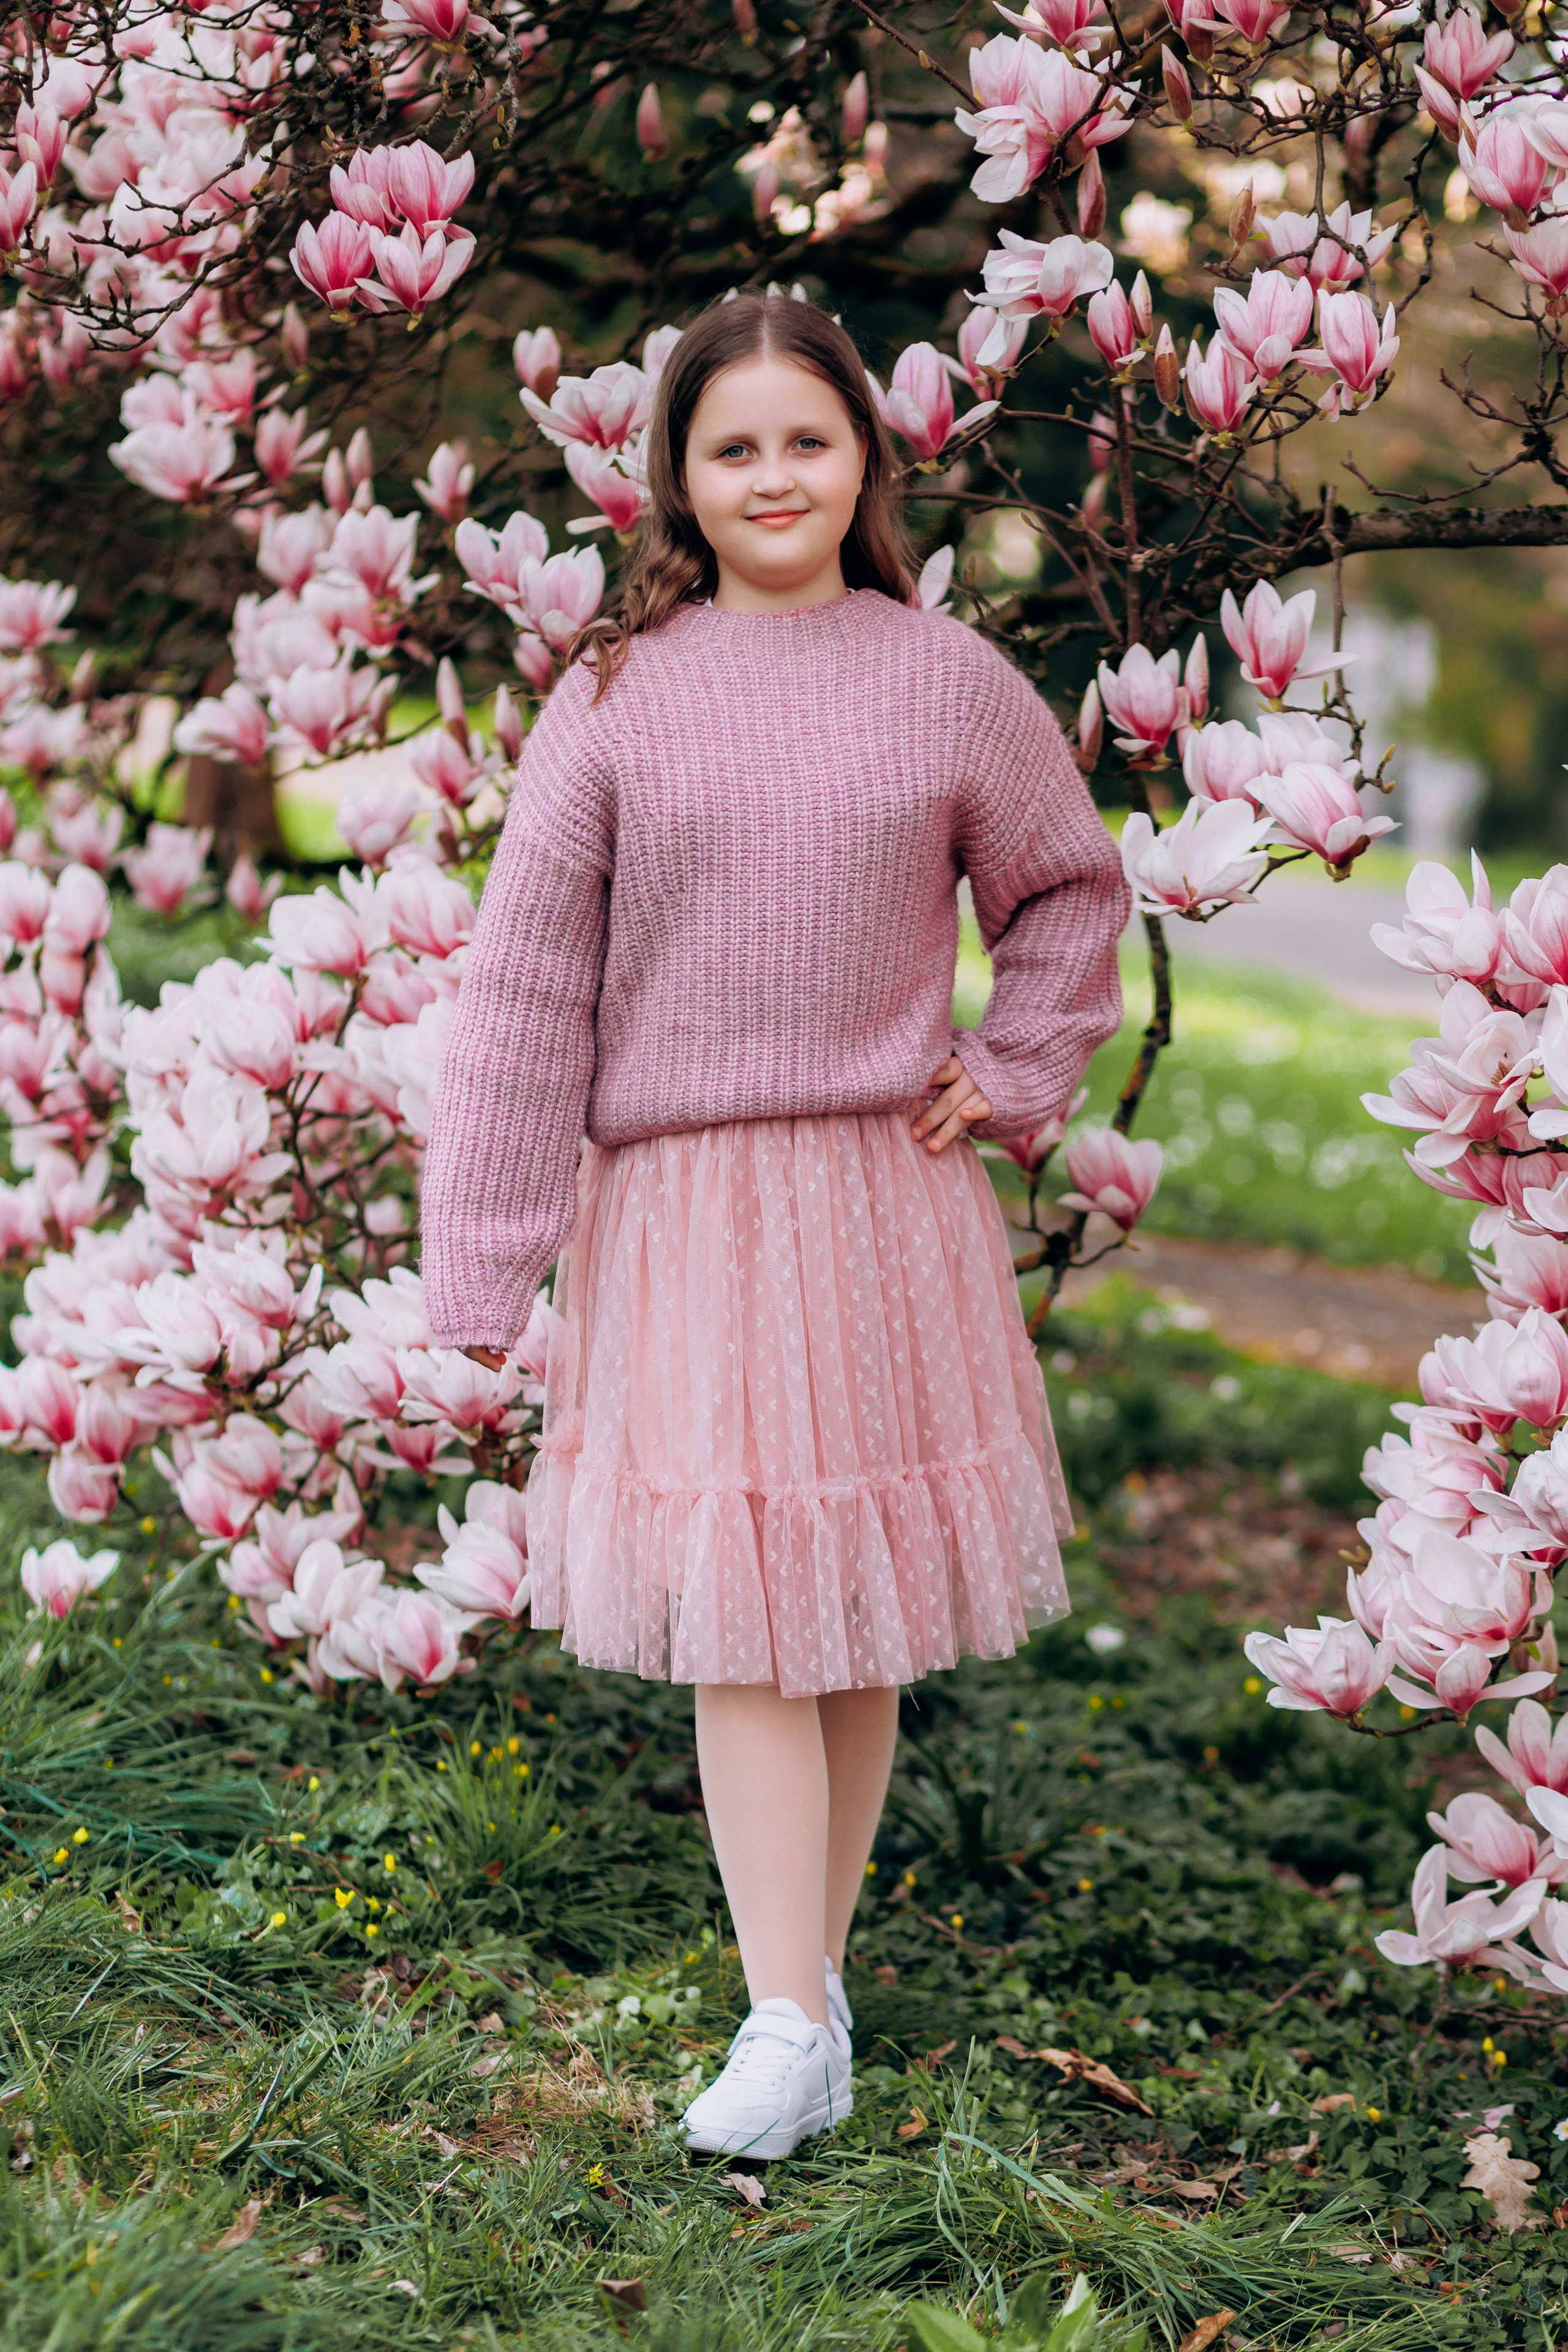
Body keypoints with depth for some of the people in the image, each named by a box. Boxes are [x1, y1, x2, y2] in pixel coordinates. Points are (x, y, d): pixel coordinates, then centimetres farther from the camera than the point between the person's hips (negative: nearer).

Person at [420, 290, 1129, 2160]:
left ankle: (816, 1958, 23)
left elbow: (1070, 887, 20)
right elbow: (523, 983, -1)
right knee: (738, 1620, -5)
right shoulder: (615, 694, -1)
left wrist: (1011, 1077, 7)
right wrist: (480, 1267, -4)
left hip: (887, 1204, 2)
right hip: (679, 1210, -1)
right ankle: (791, 2030, -2)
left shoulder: (945, 679, 3)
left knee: (860, 1616, 8)